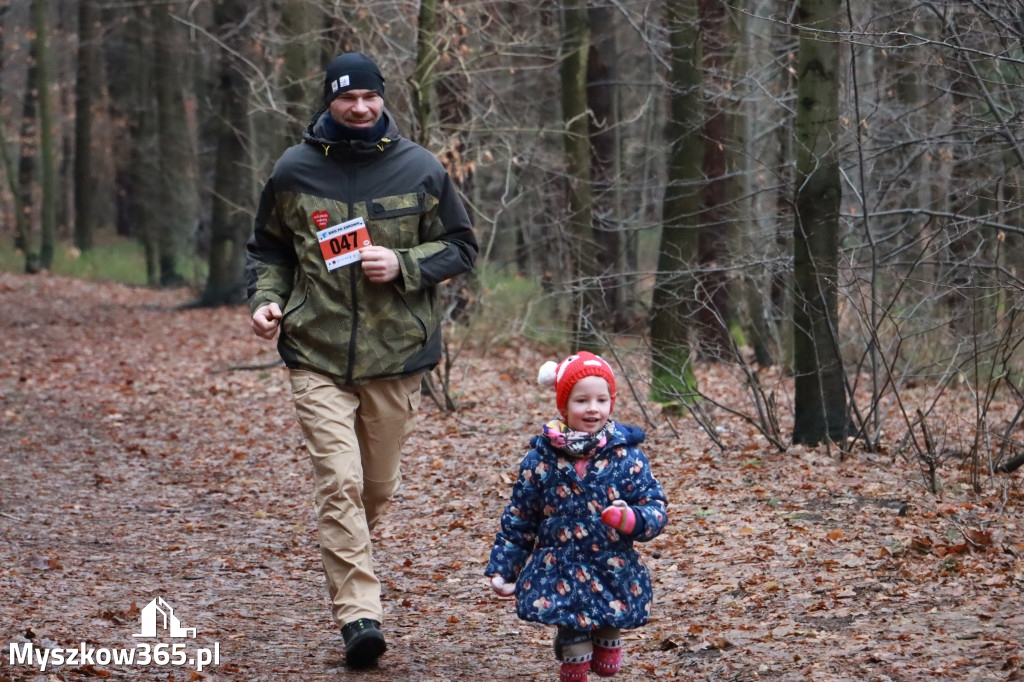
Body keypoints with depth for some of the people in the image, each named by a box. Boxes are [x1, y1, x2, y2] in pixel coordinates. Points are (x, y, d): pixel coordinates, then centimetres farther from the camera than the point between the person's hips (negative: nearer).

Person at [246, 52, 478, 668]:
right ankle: (360, 614, -15)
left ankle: (348, 563, 39)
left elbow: (462, 246, 8)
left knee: (379, 486, 13)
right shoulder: (294, 171, 3)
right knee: (339, 483, -14)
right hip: (318, 357, -1)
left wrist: (404, 265, -9)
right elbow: (268, 249, 16)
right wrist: (266, 299, -2)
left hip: (396, 359, 1)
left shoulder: (420, 170, 1)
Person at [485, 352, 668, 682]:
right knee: (574, 643, -1)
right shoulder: (541, 460, -1)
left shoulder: (627, 457, -3)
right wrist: (502, 567, 7)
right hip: (558, 575, 0)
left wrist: (632, 520, -24)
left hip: (614, 577, 1)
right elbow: (518, 519, 8)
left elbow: (655, 508, -2)